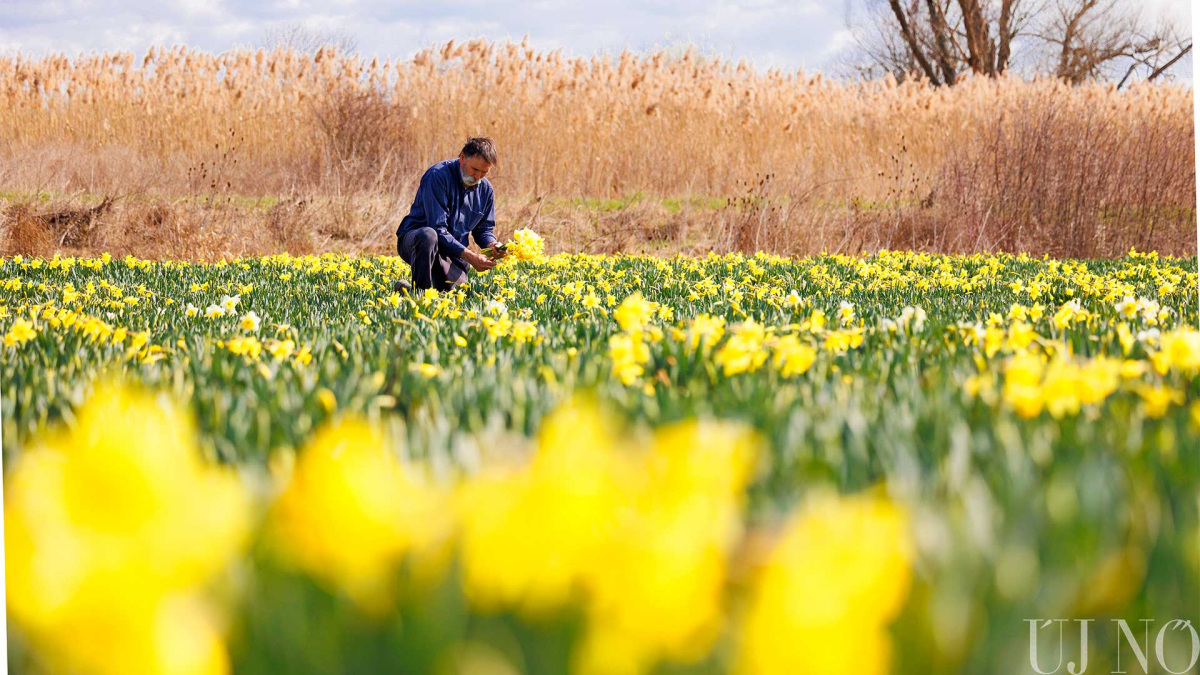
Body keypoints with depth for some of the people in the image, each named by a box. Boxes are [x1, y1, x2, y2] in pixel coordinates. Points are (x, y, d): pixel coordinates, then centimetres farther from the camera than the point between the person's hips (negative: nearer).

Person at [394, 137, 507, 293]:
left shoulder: (485, 188, 3)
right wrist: (469, 256, -29)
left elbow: (484, 229, 14)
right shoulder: (438, 176, -19)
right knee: (429, 235, -41)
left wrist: (492, 245, -11)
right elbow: (437, 229, -24)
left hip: (454, 251, 7)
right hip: (414, 240, -7)